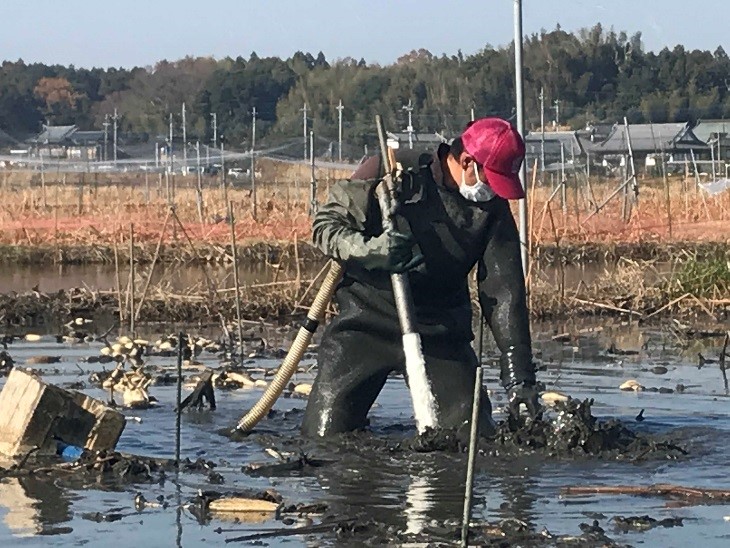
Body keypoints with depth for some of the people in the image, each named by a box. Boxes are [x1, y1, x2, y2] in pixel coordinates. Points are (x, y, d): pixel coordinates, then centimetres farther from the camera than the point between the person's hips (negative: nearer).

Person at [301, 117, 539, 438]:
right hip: (366, 320, -2)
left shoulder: (493, 210, -3)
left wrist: (519, 377, -13)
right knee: (325, 435, -7)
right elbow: (326, 224, -9)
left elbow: (504, 293, -6)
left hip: (440, 332, 3)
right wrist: (368, 249, -31)